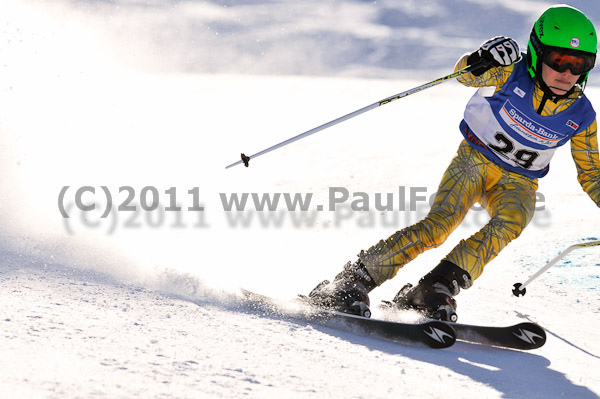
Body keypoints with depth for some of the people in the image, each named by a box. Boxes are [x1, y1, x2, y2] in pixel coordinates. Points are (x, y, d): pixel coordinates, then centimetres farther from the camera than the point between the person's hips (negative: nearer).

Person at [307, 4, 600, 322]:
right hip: (474, 161, -3)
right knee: (438, 225, -25)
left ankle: (438, 287, -34)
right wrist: (480, 61, -34)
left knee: (511, 221, -32)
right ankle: (351, 283, -21)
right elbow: (465, 75, -11)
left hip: (517, 183, 3)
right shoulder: (513, 74, -15)